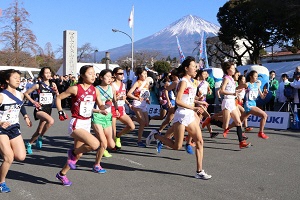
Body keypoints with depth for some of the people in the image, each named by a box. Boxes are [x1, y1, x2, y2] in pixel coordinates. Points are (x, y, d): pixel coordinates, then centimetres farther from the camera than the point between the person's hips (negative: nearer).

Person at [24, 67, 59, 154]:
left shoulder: (53, 84, 3)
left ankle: (29, 144, 38)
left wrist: (56, 91, -17)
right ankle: (40, 138, -12)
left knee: (39, 131, 12)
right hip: (39, 109, -5)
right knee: (51, 121, -33)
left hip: (48, 110, 5)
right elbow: (26, 93, 3)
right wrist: (33, 102, -5)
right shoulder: (38, 85, -6)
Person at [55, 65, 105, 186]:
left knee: (79, 154, 13)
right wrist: (60, 112, -5)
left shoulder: (95, 90, 4)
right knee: (95, 144, -27)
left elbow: (101, 107, 9)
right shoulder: (75, 89, -12)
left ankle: (62, 174, 35)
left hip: (87, 124, 7)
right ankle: (73, 153, 0)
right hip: (76, 124, -7)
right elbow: (58, 98, -1)